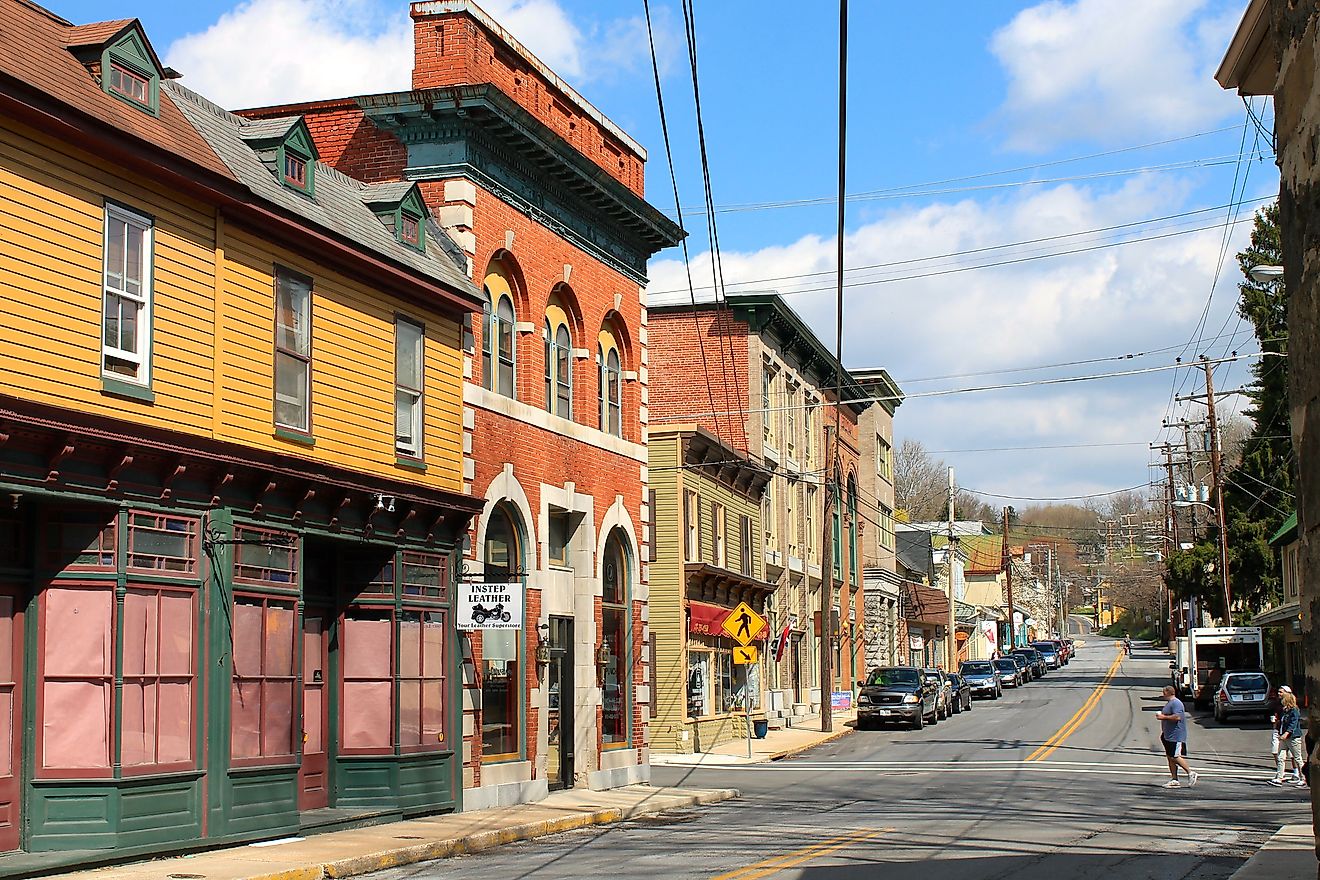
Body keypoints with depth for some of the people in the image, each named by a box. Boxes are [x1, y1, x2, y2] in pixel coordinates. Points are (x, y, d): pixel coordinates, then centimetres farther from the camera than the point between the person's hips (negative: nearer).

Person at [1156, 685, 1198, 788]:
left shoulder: (1176, 703, -15)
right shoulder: (1169, 703, 18)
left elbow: (1177, 717, -28)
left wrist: (1163, 717, -21)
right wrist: (1163, 731, 23)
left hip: (1176, 736, -11)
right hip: (1168, 736, 11)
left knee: (1175, 757, -12)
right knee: (1170, 757, 8)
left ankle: (1191, 773, -3)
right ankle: (1174, 780, 11)